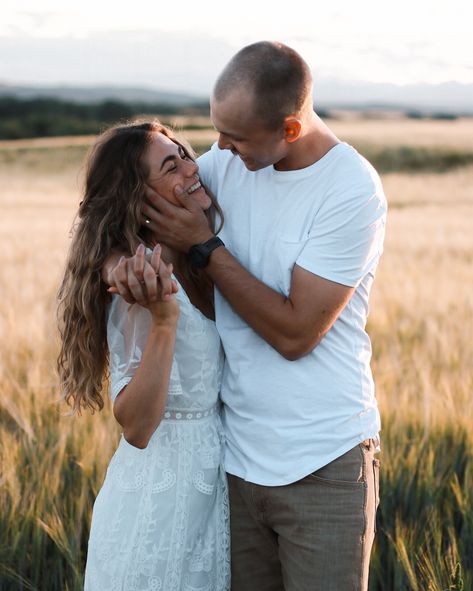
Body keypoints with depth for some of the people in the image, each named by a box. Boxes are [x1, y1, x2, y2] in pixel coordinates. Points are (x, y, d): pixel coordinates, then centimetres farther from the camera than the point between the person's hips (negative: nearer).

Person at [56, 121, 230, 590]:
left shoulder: (197, 263, 2)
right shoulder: (142, 282, -20)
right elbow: (135, 426, -23)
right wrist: (162, 318, -31)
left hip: (211, 487, 8)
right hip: (161, 494, -7)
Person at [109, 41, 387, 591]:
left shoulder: (353, 192, -16)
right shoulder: (227, 160, 0)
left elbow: (294, 333, -18)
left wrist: (204, 245, -16)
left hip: (324, 465, -5)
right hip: (236, 456, 5)